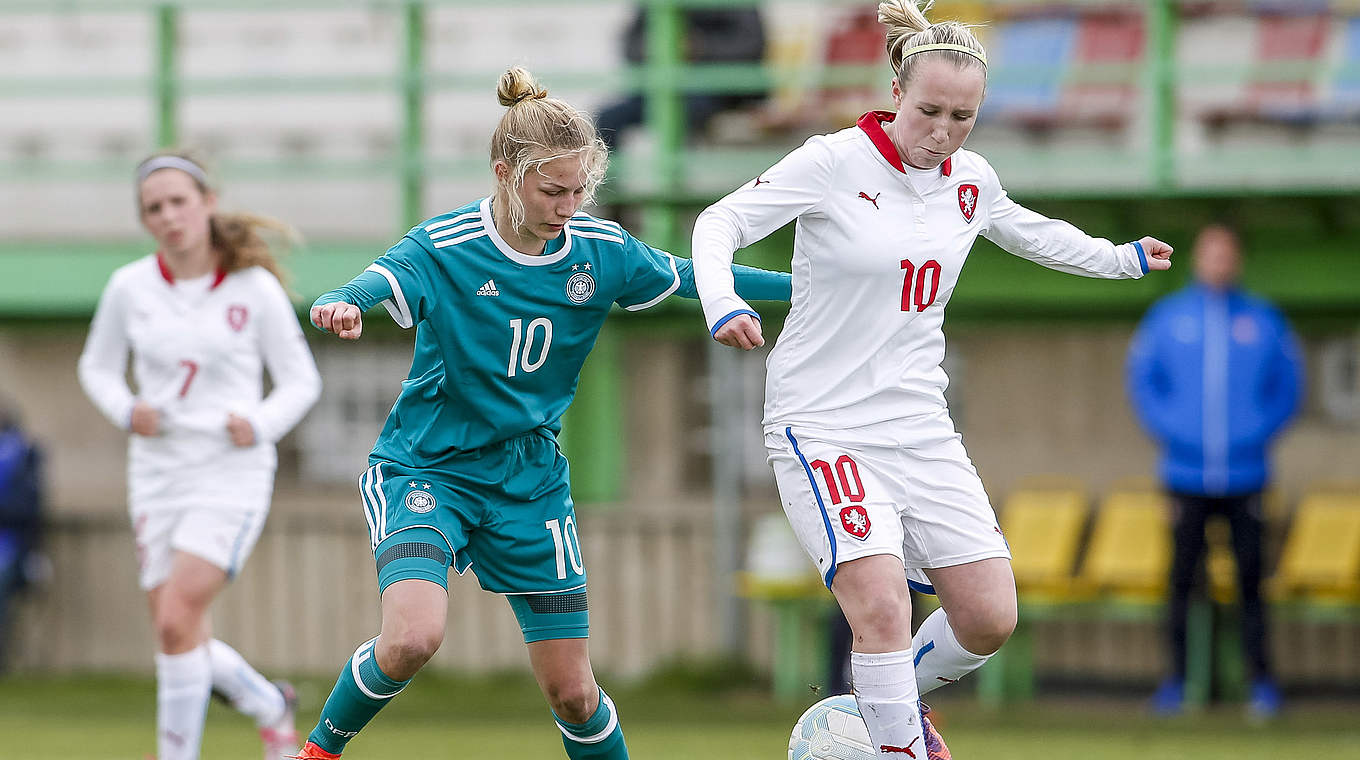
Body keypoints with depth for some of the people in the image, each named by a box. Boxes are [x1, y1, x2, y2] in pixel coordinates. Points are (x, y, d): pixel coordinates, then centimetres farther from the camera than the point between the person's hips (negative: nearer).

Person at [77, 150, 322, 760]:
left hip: (232, 471, -4)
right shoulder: (129, 288, 0)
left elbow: (301, 380, 3)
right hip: (158, 474, 4)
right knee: (184, 642, 6)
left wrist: (260, 424, -16)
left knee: (176, 619, -19)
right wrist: (125, 409, -5)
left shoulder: (255, 287, -5)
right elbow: (97, 366, 16)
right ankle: (270, 706, 34)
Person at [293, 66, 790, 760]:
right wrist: (340, 306, -62)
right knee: (414, 636, -28)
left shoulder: (602, 251, -5)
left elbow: (695, 279, 12)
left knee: (572, 692, 3)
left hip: (530, 481, 4)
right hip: (427, 468, -4)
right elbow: (379, 283, -39)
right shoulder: (444, 248, -19)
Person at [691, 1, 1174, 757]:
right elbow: (720, 222, -13)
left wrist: (1123, 258, 37)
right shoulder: (834, 162, -12)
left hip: (920, 426, 6)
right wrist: (722, 303, -31)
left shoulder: (971, 180, 5)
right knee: (882, 605, -24)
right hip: (824, 424, -6)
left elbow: (1031, 233, 27)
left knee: (990, 619, 2)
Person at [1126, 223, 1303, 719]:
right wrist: (1167, 429, -2)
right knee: (1181, 578, 0)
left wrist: (1261, 431, -3)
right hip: (1186, 474, 0)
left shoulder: (1264, 321, 6)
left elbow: (1287, 385, 11)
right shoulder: (1167, 317, 7)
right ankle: (1175, 679, 7)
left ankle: (1261, 680, 4)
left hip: (1245, 473, 0)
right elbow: (1143, 377, 11)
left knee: (1250, 579, -1)